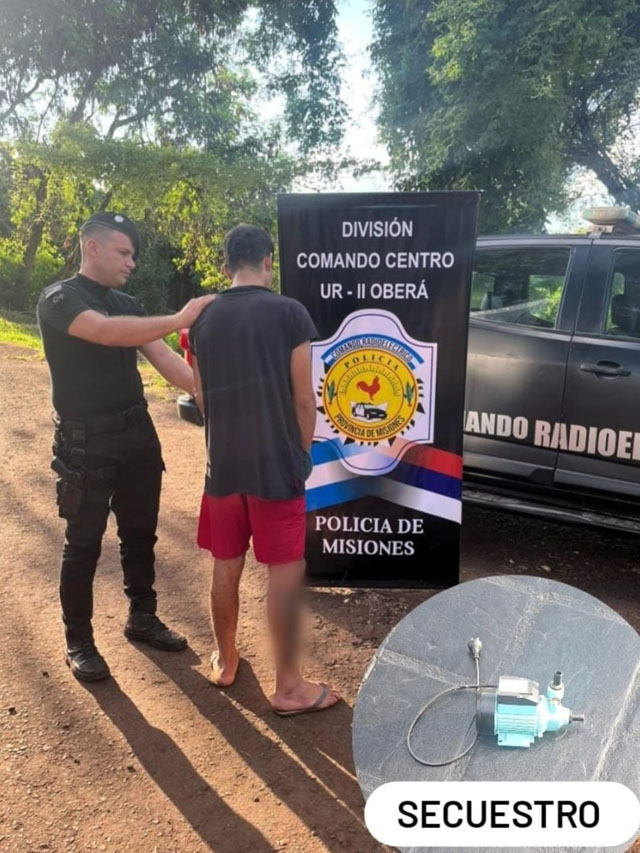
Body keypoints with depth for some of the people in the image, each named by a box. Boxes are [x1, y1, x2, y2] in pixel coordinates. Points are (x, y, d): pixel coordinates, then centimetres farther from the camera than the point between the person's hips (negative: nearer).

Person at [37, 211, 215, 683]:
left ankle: (142, 617, 32)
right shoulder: (59, 298, -10)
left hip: (138, 434, 7)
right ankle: (78, 641, 20)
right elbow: (106, 331, -30)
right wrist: (178, 320, -32)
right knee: (84, 542, 4)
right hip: (87, 443, -6)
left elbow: (164, 358, 3)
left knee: (140, 531, 15)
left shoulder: (128, 304, 11)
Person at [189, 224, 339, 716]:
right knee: (285, 572, 5)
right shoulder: (289, 313, -9)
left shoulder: (203, 319, 4)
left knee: (225, 567, 16)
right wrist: (303, 453, 7)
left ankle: (225, 661, 34)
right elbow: (303, 399, -8)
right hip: (277, 465, -4)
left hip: (223, 465, 5)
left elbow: (203, 399, 12)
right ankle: (289, 686, 15)